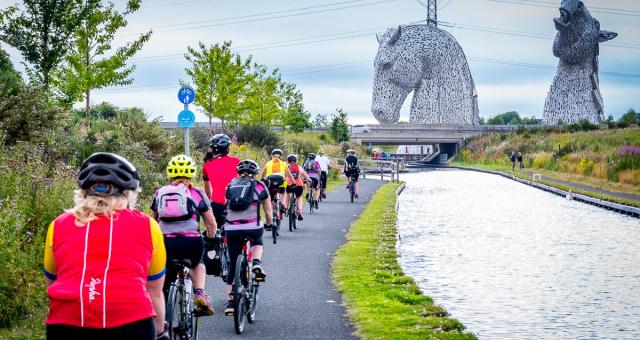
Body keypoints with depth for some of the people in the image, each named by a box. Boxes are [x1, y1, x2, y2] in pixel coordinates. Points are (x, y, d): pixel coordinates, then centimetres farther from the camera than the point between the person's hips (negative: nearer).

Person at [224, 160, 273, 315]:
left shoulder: (231, 185, 18)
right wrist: (269, 224, 38)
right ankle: (257, 264, 6)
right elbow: (268, 212, 19)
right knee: (257, 242, 35)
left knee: (233, 265, 14)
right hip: (252, 227, -1)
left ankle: (230, 302, 9)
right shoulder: (259, 186, 13)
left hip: (231, 228, 1)